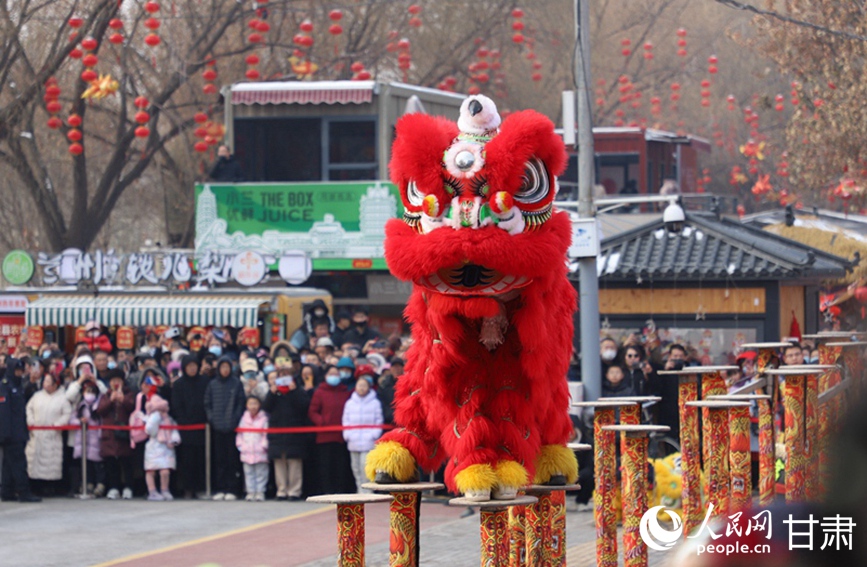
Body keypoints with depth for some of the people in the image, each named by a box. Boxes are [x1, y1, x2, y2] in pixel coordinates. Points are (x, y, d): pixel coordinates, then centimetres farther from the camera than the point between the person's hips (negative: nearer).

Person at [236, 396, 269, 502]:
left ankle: (260, 492, 5)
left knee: (260, 473, 1)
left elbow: (266, 434, -4)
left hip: (260, 452, -4)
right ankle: (251, 492, 11)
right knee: (249, 473, 6)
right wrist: (240, 445, 4)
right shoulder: (244, 418, 8)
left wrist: (264, 445, -10)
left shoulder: (264, 418, -3)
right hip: (247, 452, 4)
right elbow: (239, 433, 13)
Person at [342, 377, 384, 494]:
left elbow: (378, 421, 4)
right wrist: (347, 434, 1)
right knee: (356, 468, 6)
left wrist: (373, 435, -8)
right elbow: (346, 421, 15)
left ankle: (367, 491, -12)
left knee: (365, 466, -15)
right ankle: (360, 490, 14)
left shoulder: (375, 403, 3)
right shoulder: (350, 403, 13)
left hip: (368, 442, -4)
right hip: (353, 442, 4)